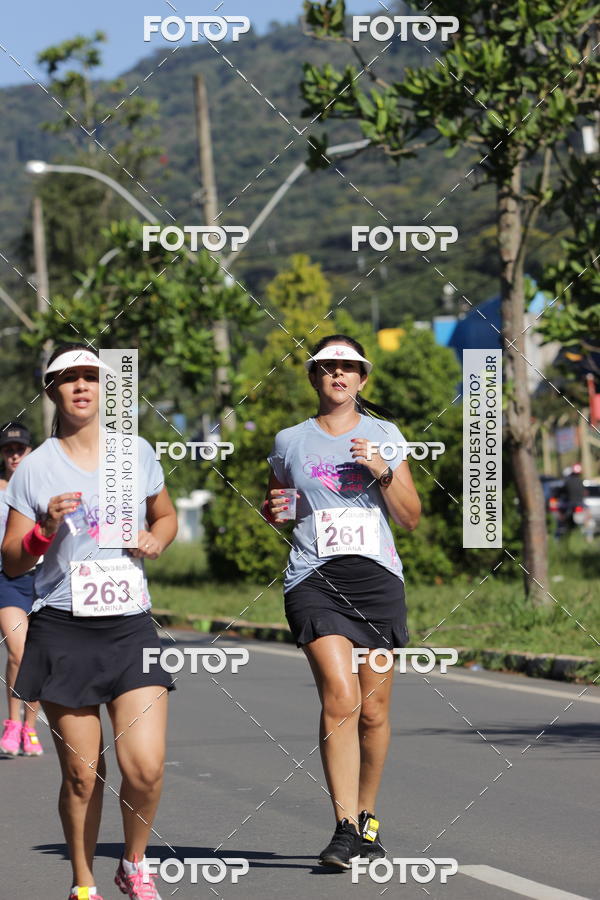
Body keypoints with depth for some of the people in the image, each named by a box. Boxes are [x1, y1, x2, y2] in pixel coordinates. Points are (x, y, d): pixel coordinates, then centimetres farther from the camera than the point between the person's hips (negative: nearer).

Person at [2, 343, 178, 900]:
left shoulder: (137, 452, 8)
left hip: (131, 627, 1)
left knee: (145, 766, -12)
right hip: (64, 630, -1)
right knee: (82, 773, -1)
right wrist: (46, 529, -15)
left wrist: (156, 539, 3)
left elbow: (166, 516, 25)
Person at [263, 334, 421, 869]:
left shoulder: (384, 436, 11)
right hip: (314, 579, -1)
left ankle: (367, 818, 24)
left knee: (374, 711, 4)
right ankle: (345, 829, -19)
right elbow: (275, 516, 23)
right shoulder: (290, 442, 11)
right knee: (340, 699, -19)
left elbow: (411, 519, 9)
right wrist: (273, 510, 0)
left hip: (377, 579, 1)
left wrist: (382, 473, -6)